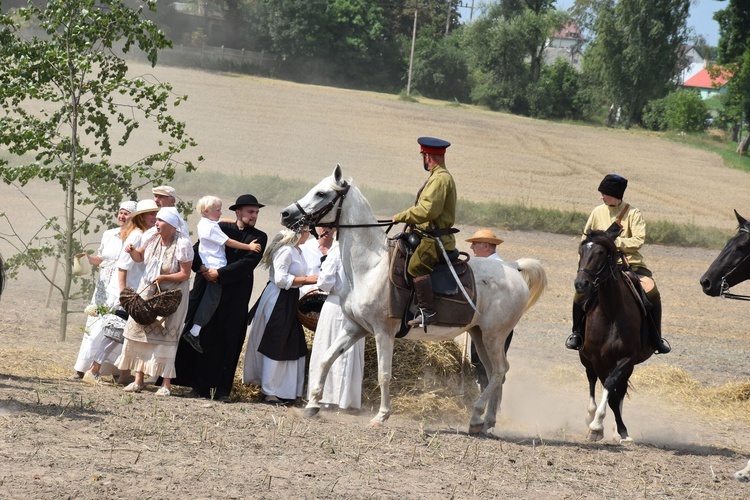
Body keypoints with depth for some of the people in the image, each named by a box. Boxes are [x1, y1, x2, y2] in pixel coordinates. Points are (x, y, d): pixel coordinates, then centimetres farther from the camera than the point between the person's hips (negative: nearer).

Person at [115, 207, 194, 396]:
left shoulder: (182, 244, -17)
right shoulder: (153, 238, -1)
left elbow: (185, 274, -16)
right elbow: (140, 256, 16)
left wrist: (163, 277, -26)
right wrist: (132, 251, -6)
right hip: (148, 290, 6)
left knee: (166, 334, -8)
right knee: (138, 328, 1)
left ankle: (166, 383, -2)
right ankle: (138, 379, 8)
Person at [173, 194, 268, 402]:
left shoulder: (259, 238, 6)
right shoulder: (220, 228, 9)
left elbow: (248, 263, -8)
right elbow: (198, 249, 4)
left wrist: (220, 273, -15)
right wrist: (202, 267, -16)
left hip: (235, 297, -1)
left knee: (228, 343, -1)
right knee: (202, 339, 0)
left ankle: (222, 390, 2)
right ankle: (200, 386, 6)